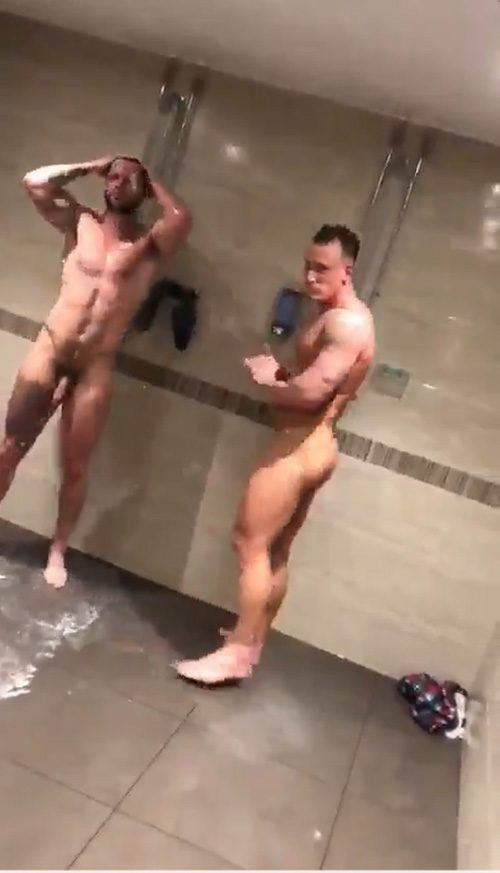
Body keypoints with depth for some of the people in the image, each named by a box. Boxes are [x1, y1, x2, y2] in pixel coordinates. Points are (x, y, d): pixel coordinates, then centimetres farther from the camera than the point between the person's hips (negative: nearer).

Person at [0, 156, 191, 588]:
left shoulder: (150, 241, 2)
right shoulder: (80, 221, 7)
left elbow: (182, 218, -18)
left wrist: (153, 182, 0)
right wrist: (90, 166, 7)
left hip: (96, 367, -1)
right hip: (49, 348, 2)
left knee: (75, 466, 5)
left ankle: (58, 551, 23)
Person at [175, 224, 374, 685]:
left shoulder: (346, 322, -16)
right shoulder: (336, 317, 18)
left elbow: (312, 391, -25)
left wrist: (269, 382, -7)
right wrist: (278, 372, 3)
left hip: (299, 447, -11)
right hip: (311, 446, 11)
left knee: (251, 543, -6)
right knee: (275, 551, 16)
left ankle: (237, 653, 3)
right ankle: (252, 639, 28)